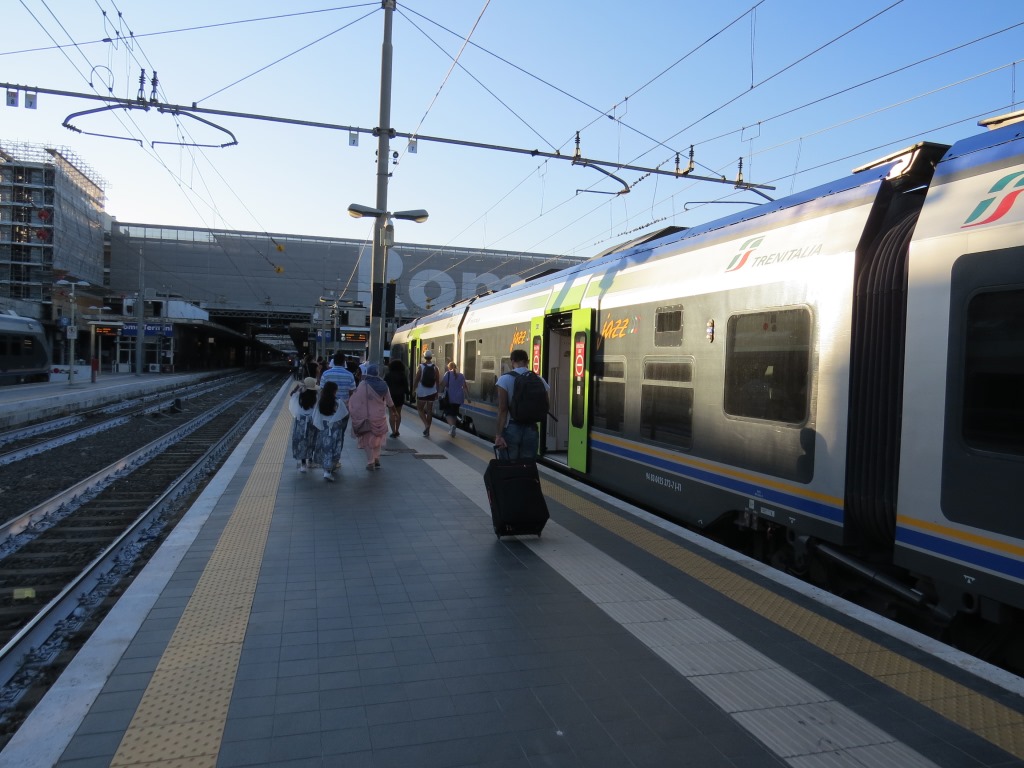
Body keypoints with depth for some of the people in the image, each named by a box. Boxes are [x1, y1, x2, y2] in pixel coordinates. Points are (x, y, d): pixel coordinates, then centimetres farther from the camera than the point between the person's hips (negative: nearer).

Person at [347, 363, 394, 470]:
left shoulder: (363, 384, -13)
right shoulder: (383, 385, -2)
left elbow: (355, 399, -14)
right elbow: (389, 402, 8)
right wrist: (392, 408, 28)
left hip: (366, 416, -3)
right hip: (380, 416, 3)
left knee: (368, 439, 8)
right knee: (377, 438, 20)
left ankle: (370, 462, 7)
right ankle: (377, 460, 23)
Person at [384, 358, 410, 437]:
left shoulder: (388, 375, -2)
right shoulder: (403, 375, 2)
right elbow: (406, 386, 1)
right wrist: (407, 395, 5)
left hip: (391, 395, -2)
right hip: (400, 396, 2)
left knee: (391, 414, -1)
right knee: (398, 413, 12)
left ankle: (393, 431, -8)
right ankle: (396, 431, 12)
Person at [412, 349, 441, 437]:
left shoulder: (421, 367, -7)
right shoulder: (435, 368, 0)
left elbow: (416, 380, -8)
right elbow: (437, 381, 3)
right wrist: (437, 392, 12)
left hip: (421, 392, -3)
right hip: (432, 392, 3)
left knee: (420, 409, 9)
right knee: (429, 411, 8)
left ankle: (426, 424, -13)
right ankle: (427, 431, 11)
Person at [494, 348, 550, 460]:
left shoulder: (505, 379, -7)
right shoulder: (539, 380, 3)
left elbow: (502, 409, -12)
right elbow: (545, 407, 8)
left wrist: (499, 435, -13)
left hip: (511, 428, -3)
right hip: (531, 429, 3)